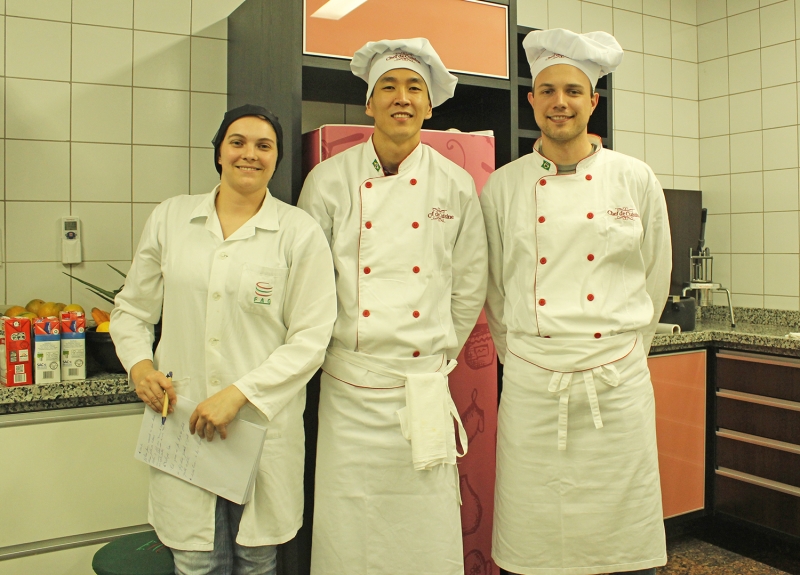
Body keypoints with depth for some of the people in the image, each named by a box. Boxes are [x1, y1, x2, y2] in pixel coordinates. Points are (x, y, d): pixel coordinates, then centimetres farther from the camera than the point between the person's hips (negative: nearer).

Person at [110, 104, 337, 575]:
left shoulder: (300, 232, -3)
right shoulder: (170, 218, 7)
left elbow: (311, 338, -7)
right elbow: (132, 308, 15)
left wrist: (240, 393, -15)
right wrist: (139, 363, -3)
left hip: (263, 426, -1)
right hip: (181, 421, 2)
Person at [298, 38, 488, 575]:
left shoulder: (456, 185, 3)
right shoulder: (329, 180, 0)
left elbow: (469, 287, 10)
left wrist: (440, 355, 10)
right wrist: (327, 348, 5)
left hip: (424, 387, 1)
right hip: (350, 388, 0)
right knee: (347, 531, 7)